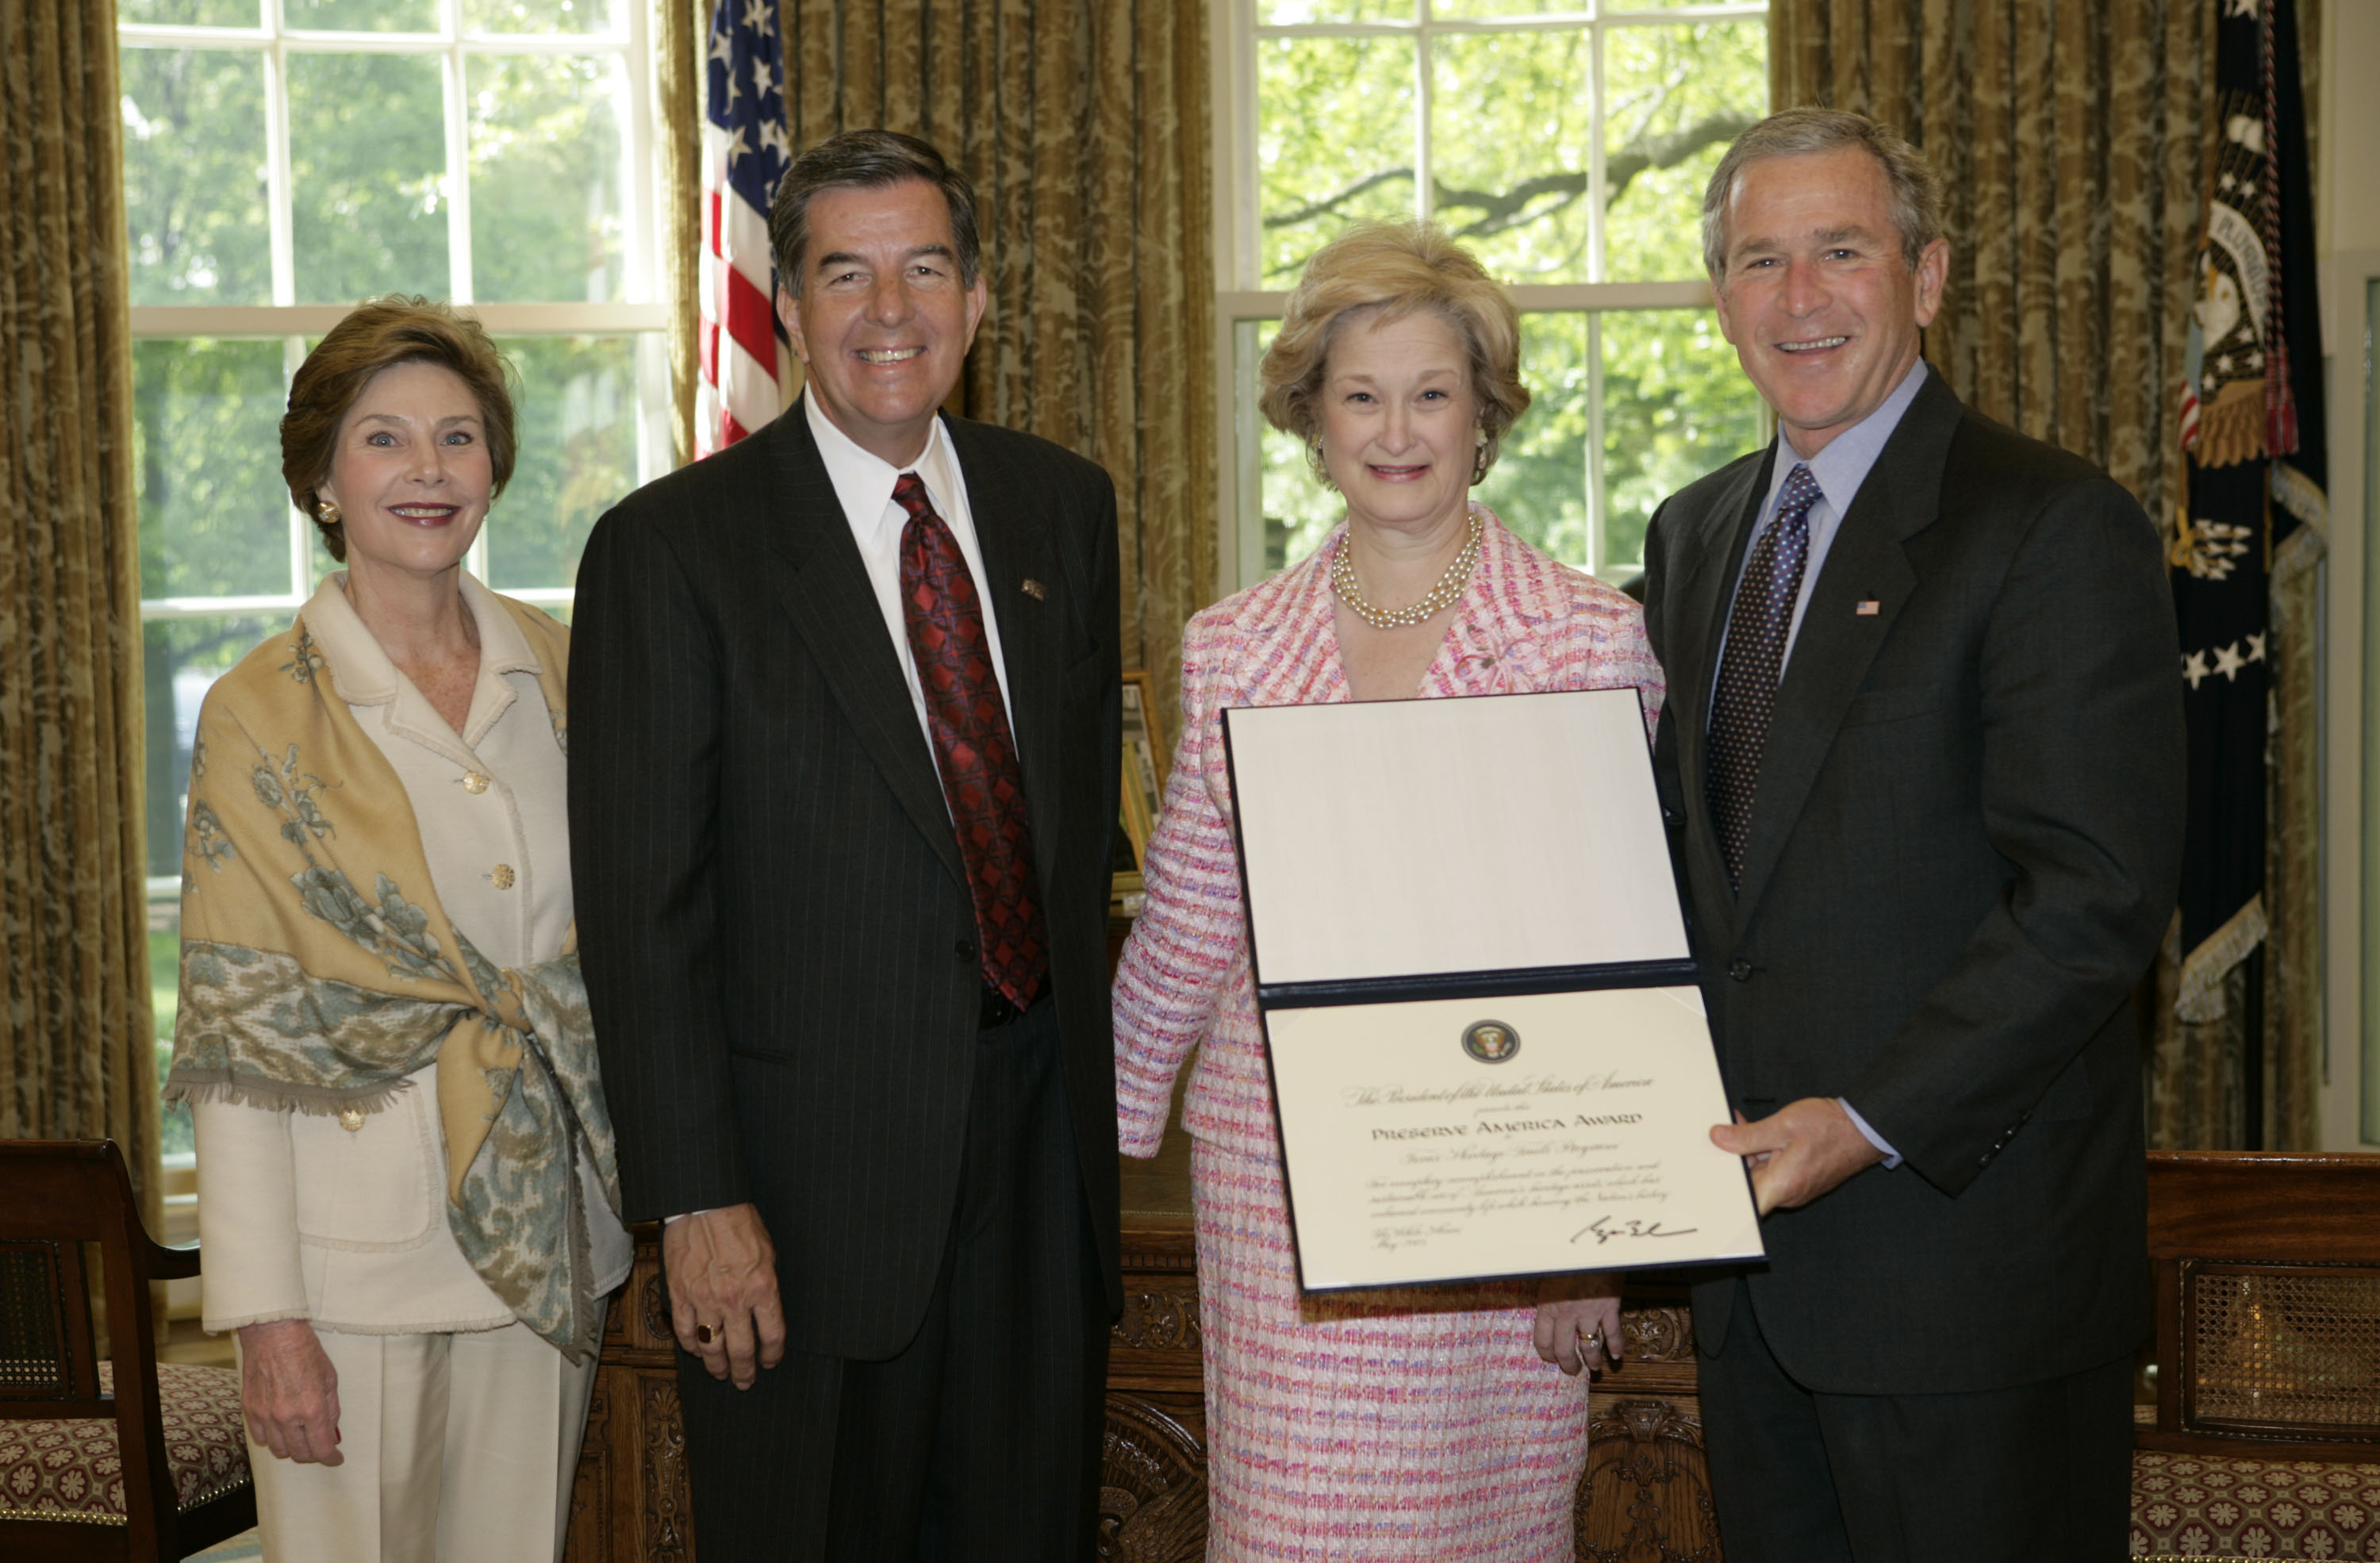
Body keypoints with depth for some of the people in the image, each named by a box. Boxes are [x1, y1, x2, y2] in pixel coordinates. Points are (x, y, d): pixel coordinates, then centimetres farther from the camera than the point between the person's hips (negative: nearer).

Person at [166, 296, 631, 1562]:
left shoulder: (559, 669, 5)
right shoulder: (262, 714, -7)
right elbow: (239, 1029, -9)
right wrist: (265, 1316, -13)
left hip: (546, 1233, 4)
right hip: (356, 1255, -4)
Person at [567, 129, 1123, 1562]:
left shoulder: (1065, 507, 7)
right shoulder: (672, 548, -9)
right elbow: (644, 906, -10)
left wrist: (1095, 1066, 12)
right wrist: (696, 1200, -14)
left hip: (1045, 1125, 5)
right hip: (813, 1163, -4)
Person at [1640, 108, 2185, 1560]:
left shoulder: (2055, 526, -12)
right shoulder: (1693, 534, 12)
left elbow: (2100, 894, -18)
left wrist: (1868, 1121, -22)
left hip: (1962, 1241, -7)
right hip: (1754, 1255, 7)